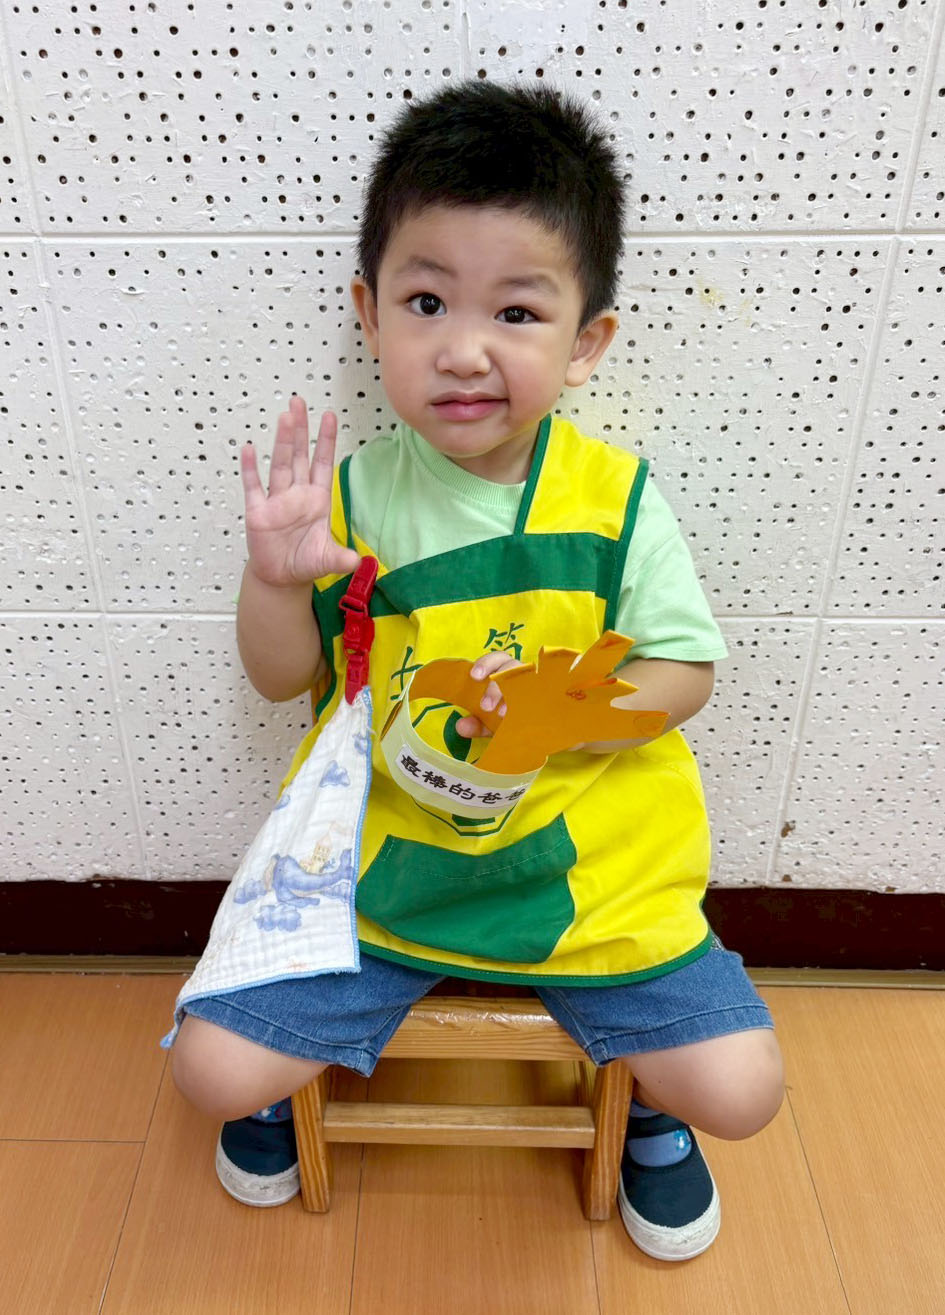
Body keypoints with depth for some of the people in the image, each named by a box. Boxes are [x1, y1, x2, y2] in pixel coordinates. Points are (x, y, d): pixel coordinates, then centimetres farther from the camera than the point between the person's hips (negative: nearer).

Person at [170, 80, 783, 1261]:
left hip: (589, 870, 0)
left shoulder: (615, 500, -11)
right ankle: (288, 1074, 37)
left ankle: (648, 1105, 33)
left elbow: (685, 670, -4)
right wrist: (274, 578, -19)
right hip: (375, 864, 1)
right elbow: (284, 677, 2)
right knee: (215, 1069, -3)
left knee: (739, 1089, -6)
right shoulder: (352, 497, -8)